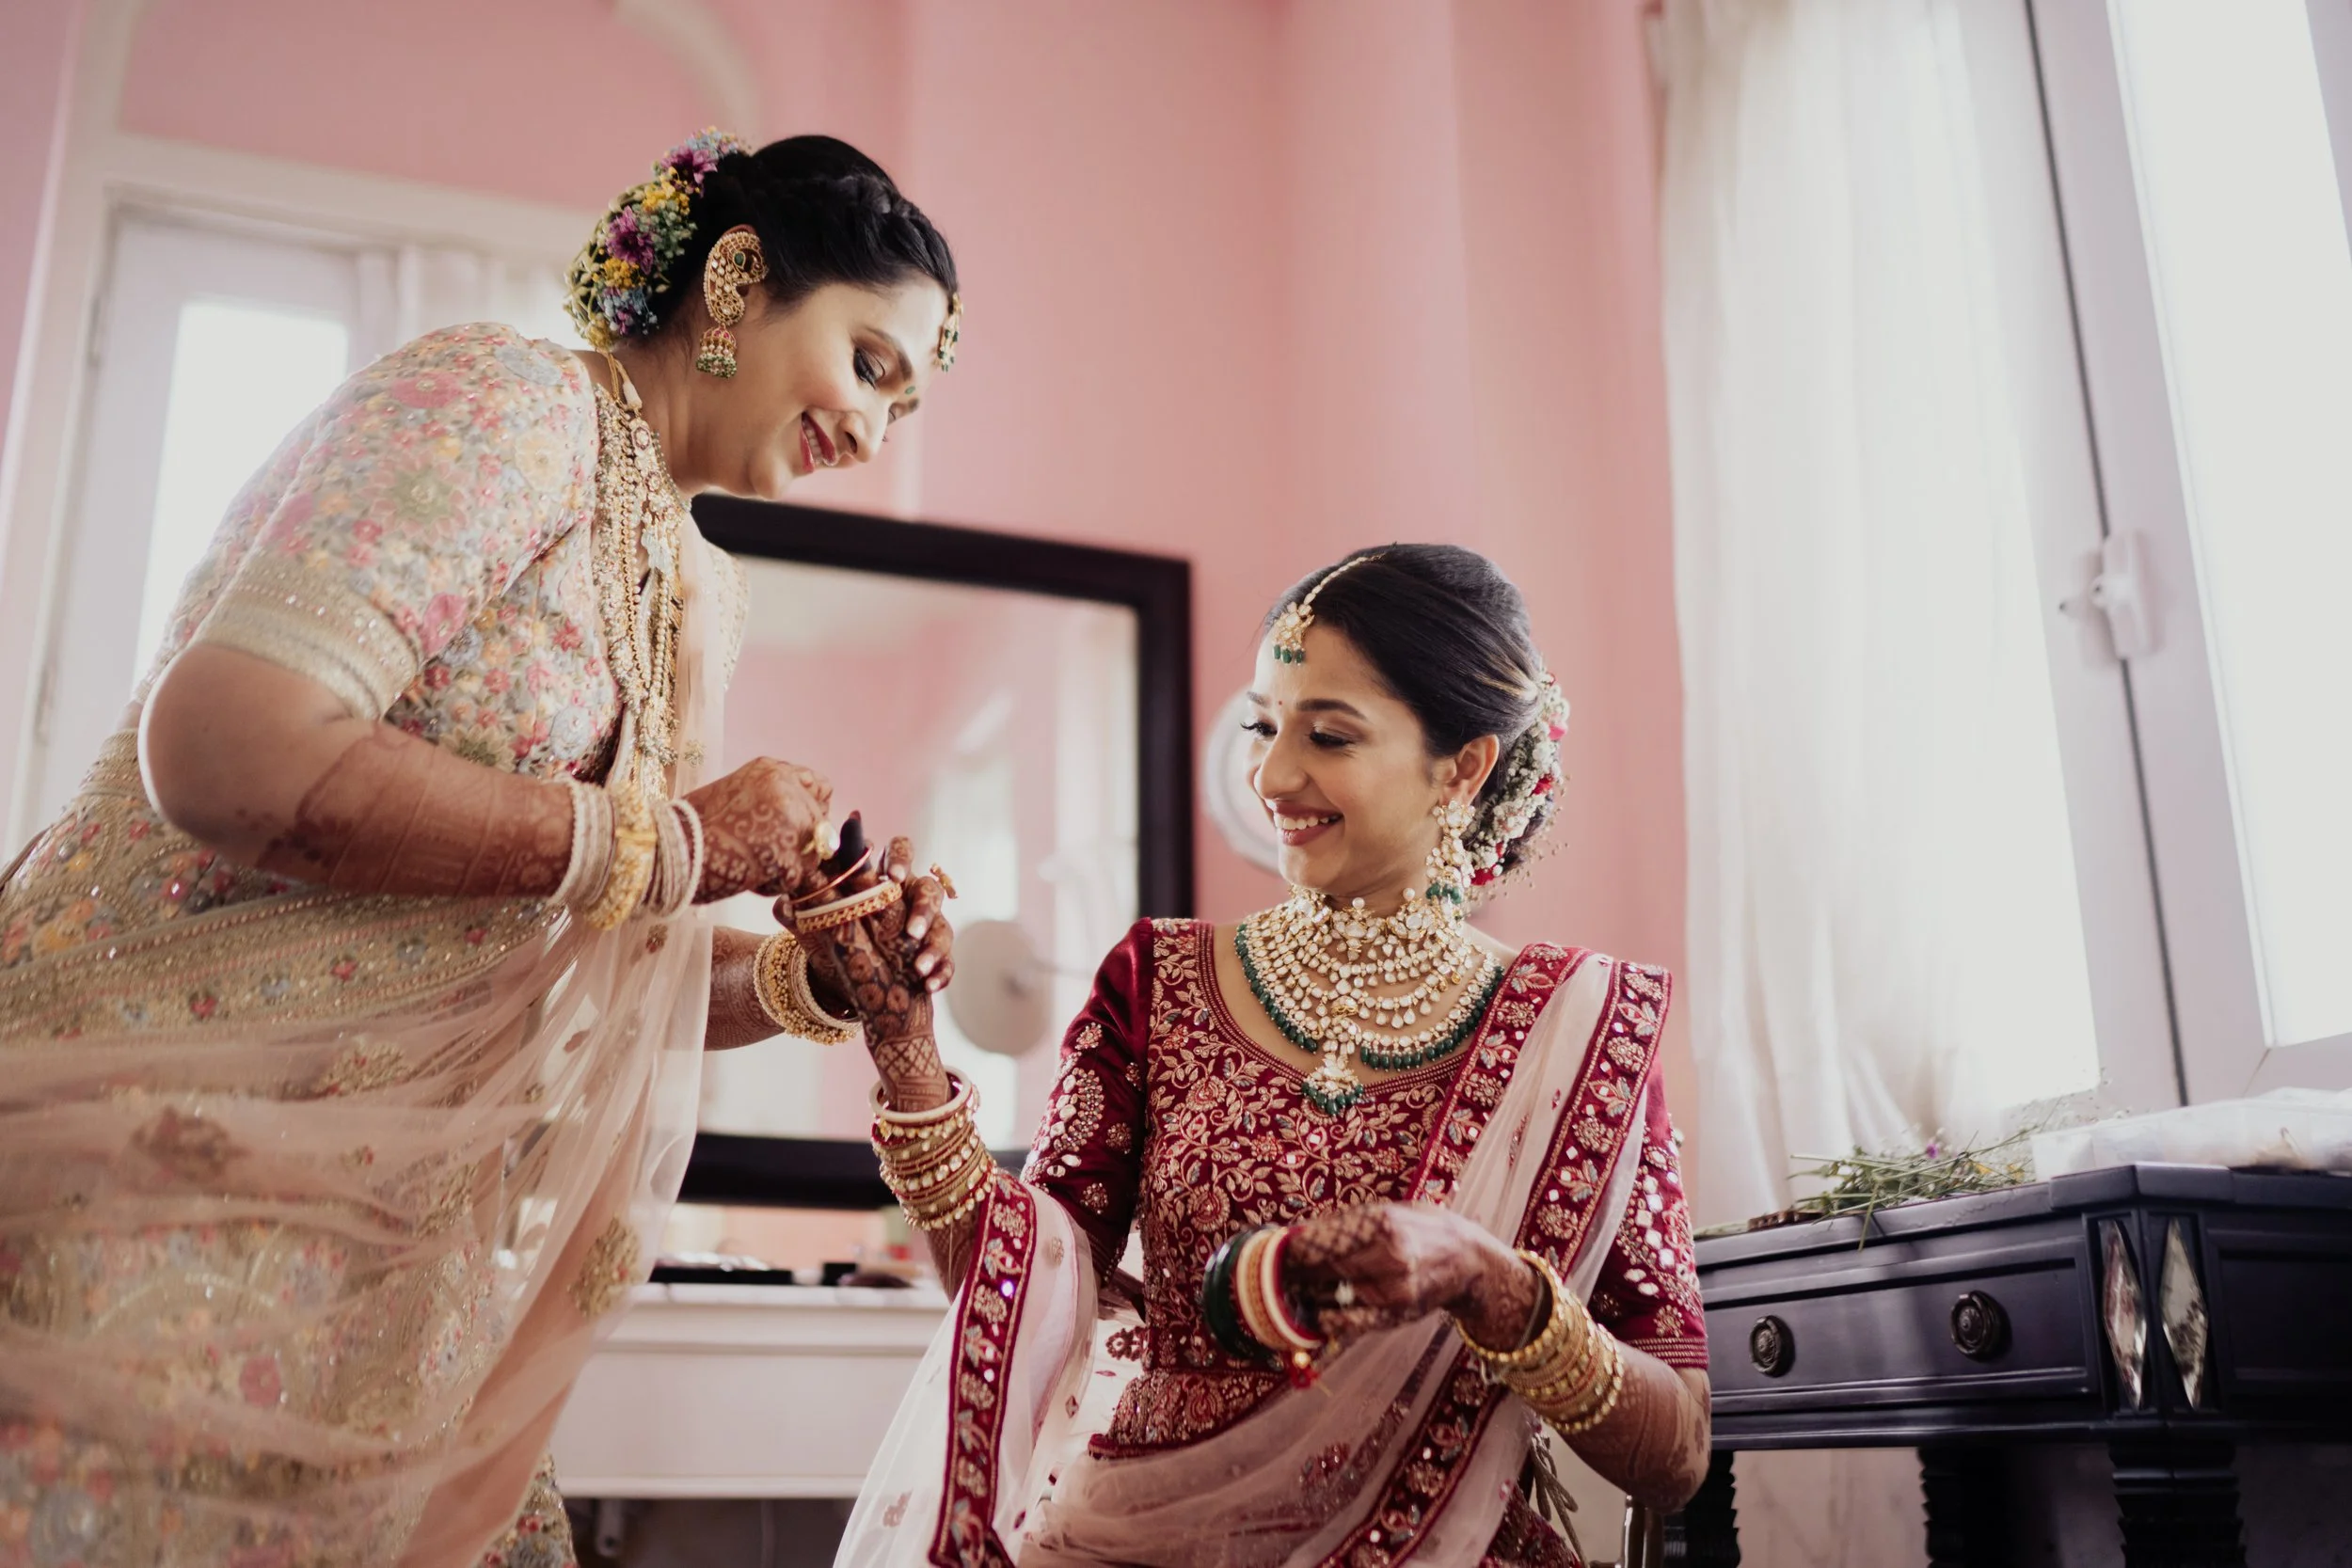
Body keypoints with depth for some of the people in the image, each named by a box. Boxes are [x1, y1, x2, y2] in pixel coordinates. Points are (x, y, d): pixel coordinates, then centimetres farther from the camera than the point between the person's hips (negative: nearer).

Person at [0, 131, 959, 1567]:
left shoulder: (700, 596, 14)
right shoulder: (509, 400, -11)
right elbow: (225, 751, -25)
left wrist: (809, 983, -1)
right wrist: (669, 840, -18)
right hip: (152, 1150, -8)